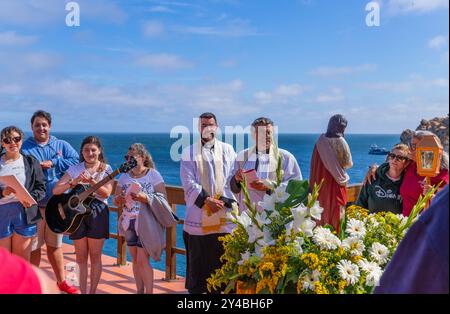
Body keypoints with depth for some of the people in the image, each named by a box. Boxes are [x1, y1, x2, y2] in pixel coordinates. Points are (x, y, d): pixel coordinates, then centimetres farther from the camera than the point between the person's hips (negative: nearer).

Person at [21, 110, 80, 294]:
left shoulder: (62, 146, 7)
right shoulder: (24, 148, 0)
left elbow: (76, 161, -7)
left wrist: (52, 163, -15)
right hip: (34, 205, -2)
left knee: (55, 244, 15)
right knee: (33, 246, 3)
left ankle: (61, 282, 27)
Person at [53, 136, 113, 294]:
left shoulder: (106, 169, 0)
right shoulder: (74, 169, 3)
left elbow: (106, 193, -12)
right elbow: (56, 190, -5)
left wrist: (91, 181, -25)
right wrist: (74, 181, -20)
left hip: (97, 212, -1)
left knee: (95, 256, 4)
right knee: (81, 257, 7)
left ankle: (92, 291, 14)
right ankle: (82, 291, 14)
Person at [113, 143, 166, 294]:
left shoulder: (153, 174, -6)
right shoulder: (125, 176, 8)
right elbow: (116, 201, 9)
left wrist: (145, 198, -25)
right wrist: (118, 199, -14)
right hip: (129, 222, 5)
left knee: (142, 260, -8)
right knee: (135, 259, 9)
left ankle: (149, 291, 2)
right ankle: (139, 290, 20)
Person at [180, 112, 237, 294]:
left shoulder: (227, 150, 10)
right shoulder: (189, 153, 6)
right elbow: (189, 183, -3)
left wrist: (222, 200, -11)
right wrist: (207, 200, -14)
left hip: (223, 216, 1)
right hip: (198, 216, -1)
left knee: (222, 259, 3)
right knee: (198, 261, 4)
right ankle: (196, 289, 14)